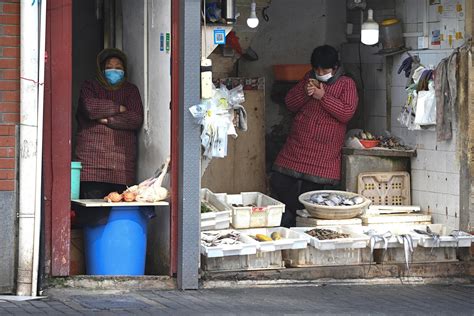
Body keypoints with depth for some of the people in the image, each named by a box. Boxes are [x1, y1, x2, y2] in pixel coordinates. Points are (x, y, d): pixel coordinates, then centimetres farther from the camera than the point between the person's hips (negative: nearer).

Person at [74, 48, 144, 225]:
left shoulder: (131, 90, 20)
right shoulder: (90, 87, 15)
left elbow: (136, 119, 4)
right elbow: (91, 108, -7)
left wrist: (107, 119, -3)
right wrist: (119, 108, 2)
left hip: (122, 162, 2)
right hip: (92, 160, -2)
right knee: (95, 213, -10)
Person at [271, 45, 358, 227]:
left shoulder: (346, 84, 1)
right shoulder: (310, 79, 15)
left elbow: (346, 113, -13)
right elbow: (290, 104, 12)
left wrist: (323, 96, -14)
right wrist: (305, 92, -6)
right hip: (295, 151, 5)